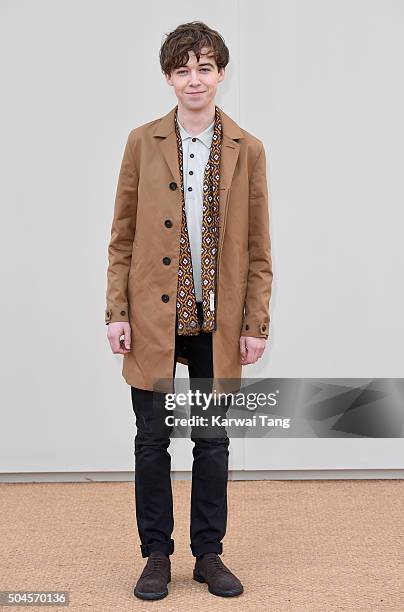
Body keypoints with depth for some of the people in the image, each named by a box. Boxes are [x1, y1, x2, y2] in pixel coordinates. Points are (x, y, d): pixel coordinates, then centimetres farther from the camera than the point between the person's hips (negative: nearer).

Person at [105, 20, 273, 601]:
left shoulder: (247, 150, 3)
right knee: (152, 440, 6)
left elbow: (258, 247, 3)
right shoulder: (142, 142, 3)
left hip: (217, 322, 0)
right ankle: (156, 556, 21)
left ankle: (209, 554, 24)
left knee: (213, 442, 9)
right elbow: (122, 237, 3)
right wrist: (117, 312, -4)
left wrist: (256, 323, -2)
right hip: (154, 318, 0)